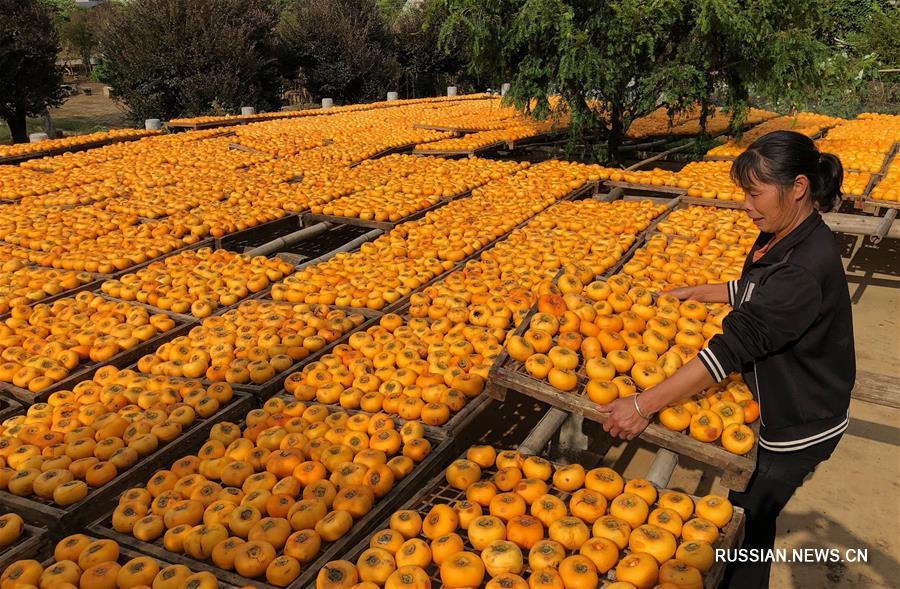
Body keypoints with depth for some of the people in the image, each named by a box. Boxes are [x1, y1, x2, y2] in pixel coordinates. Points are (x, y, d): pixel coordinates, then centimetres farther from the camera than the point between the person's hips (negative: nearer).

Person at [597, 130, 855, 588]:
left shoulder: (808, 267, -32)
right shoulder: (780, 237, -2)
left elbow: (735, 346, -37)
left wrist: (644, 405, -38)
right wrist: (695, 292, 10)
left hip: (798, 426, -8)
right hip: (776, 404, 8)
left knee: (745, 519, 8)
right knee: (753, 511, 22)